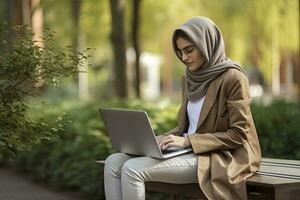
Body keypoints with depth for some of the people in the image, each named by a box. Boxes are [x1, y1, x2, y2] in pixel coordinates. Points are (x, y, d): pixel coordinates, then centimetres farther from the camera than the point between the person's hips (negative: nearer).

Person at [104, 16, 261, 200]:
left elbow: (238, 134, -14)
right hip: (190, 150, 8)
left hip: (217, 157, -8)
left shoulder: (233, 77, -10)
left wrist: (187, 141, -18)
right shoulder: (193, 77, 13)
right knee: (114, 163, -9)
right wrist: (165, 138, -2)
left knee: (132, 169, -23)